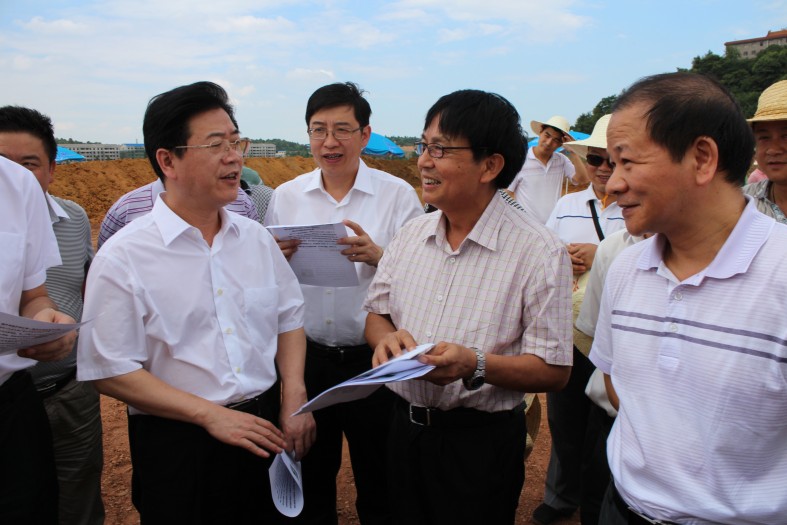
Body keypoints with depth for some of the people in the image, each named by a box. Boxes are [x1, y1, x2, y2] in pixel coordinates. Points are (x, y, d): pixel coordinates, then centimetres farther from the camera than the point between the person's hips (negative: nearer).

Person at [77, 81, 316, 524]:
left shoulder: (256, 237, 3)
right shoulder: (122, 258, -11)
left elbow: (289, 318, 9)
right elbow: (111, 370, -11)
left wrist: (295, 400, -3)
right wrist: (211, 414, -16)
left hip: (265, 430, 5)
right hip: (178, 444, -4)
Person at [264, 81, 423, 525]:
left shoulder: (398, 194, -6)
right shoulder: (286, 196, 3)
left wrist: (376, 255, -25)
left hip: (375, 358, -2)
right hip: (307, 355, 3)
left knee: (379, 481, 14)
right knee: (311, 476, 20)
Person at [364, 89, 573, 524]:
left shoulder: (539, 252, -16)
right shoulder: (411, 234, 3)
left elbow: (553, 371, -16)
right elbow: (375, 314, 10)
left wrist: (475, 365, -30)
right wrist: (388, 338, -12)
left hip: (481, 443, -5)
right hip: (403, 427, 5)